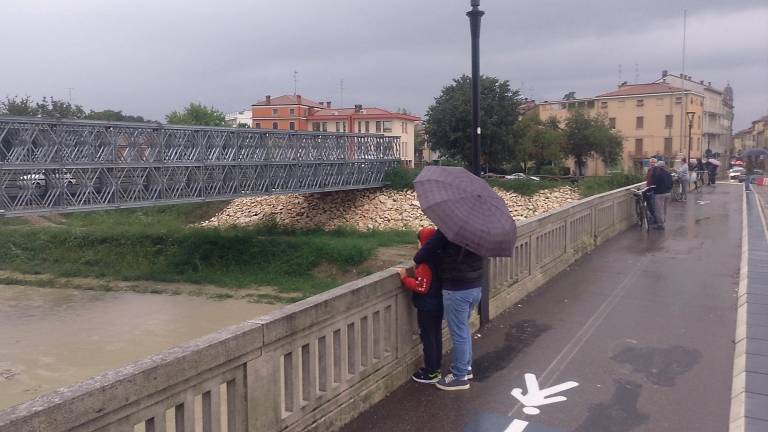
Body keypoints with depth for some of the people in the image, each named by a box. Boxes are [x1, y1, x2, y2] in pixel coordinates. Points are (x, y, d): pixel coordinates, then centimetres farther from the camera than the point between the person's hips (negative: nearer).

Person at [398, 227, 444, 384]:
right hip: (438, 305, 9)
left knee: (428, 339, 2)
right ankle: (436, 367, 29)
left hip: (426, 308, -9)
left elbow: (421, 287, -26)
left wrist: (405, 278, -17)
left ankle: (430, 373, 10)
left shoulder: (425, 264, -25)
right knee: (436, 336, 17)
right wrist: (416, 273, 11)